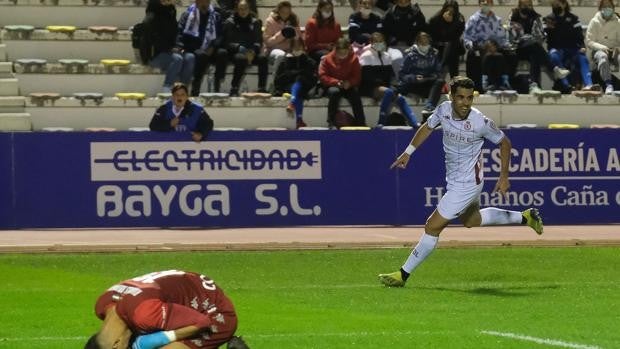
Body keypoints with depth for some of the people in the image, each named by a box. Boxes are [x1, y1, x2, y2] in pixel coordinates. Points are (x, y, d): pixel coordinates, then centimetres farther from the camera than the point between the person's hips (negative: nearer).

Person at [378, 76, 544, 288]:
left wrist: (504, 176, -11)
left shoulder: (480, 122, -25)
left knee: (433, 227, -6)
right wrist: (408, 153, 12)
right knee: (472, 220, 30)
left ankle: (404, 274, 4)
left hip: (466, 184, -8)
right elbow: (428, 127, 12)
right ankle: (525, 217, 43)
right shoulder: (444, 110, -9)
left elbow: (504, 142, -10)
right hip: (454, 181, 8)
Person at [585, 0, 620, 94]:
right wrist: (602, 47, -18)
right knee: (602, 57, -39)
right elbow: (588, 42, -1)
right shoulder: (594, 22, 3)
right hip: (598, 50, -2)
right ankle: (608, 85, -49)